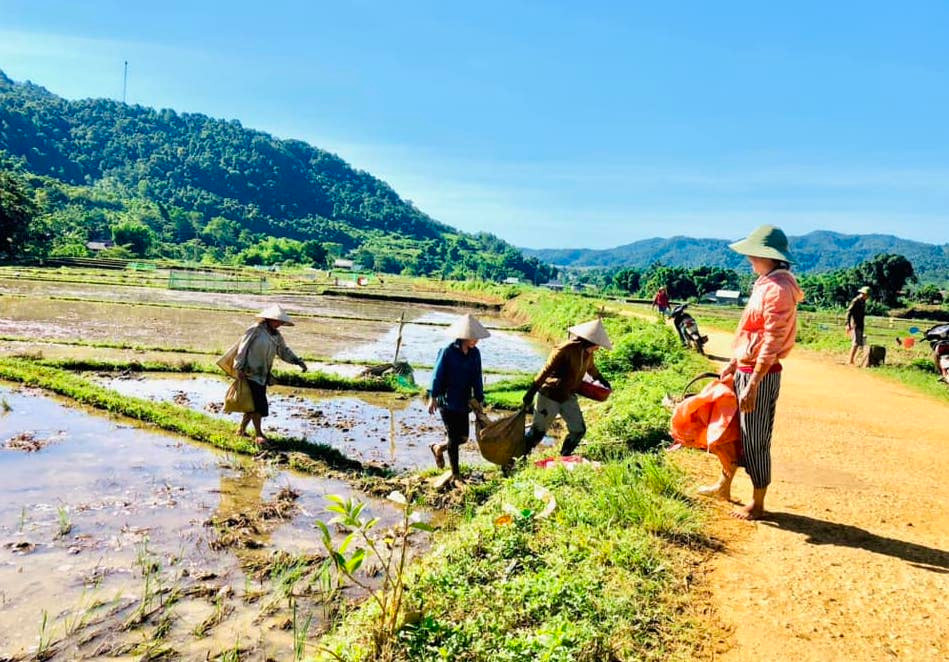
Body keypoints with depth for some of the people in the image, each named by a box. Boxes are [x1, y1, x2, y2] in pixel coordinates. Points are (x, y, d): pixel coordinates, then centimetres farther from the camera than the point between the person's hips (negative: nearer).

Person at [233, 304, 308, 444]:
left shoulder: (276, 335, 11)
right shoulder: (255, 330, -10)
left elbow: (284, 351, 15)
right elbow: (243, 347, -9)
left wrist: (298, 361, 2)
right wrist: (240, 367, -12)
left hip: (263, 375, 7)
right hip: (251, 373, -7)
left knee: (254, 404, 9)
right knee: (258, 403, -8)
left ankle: (242, 429, 24)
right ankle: (258, 434, -1)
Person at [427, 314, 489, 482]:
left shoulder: (475, 353, 0)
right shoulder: (448, 352, -16)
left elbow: (477, 378, 7)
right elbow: (437, 375, -10)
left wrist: (479, 399, 7)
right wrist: (433, 397, -8)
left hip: (464, 402, 6)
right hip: (447, 401, -6)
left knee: (463, 437, 11)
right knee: (454, 438, 1)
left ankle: (438, 448, 38)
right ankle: (455, 474, 16)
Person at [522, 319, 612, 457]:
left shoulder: (588, 353, 1)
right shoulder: (565, 349, -24)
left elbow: (591, 367, 25)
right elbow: (546, 371, -25)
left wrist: (601, 379, 41)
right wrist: (531, 392, -28)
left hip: (568, 397, 8)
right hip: (550, 396, -7)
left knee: (579, 429, 7)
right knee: (538, 430, 0)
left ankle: (564, 457, 26)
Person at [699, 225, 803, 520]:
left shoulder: (778, 289, -19)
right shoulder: (764, 284, 11)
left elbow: (772, 343, -22)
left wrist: (753, 384, -23)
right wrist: (732, 363, 20)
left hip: (760, 374, -9)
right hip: (744, 369, 10)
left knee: (755, 440, 3)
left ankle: (757, 504, 18)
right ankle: (724, 486, 37)